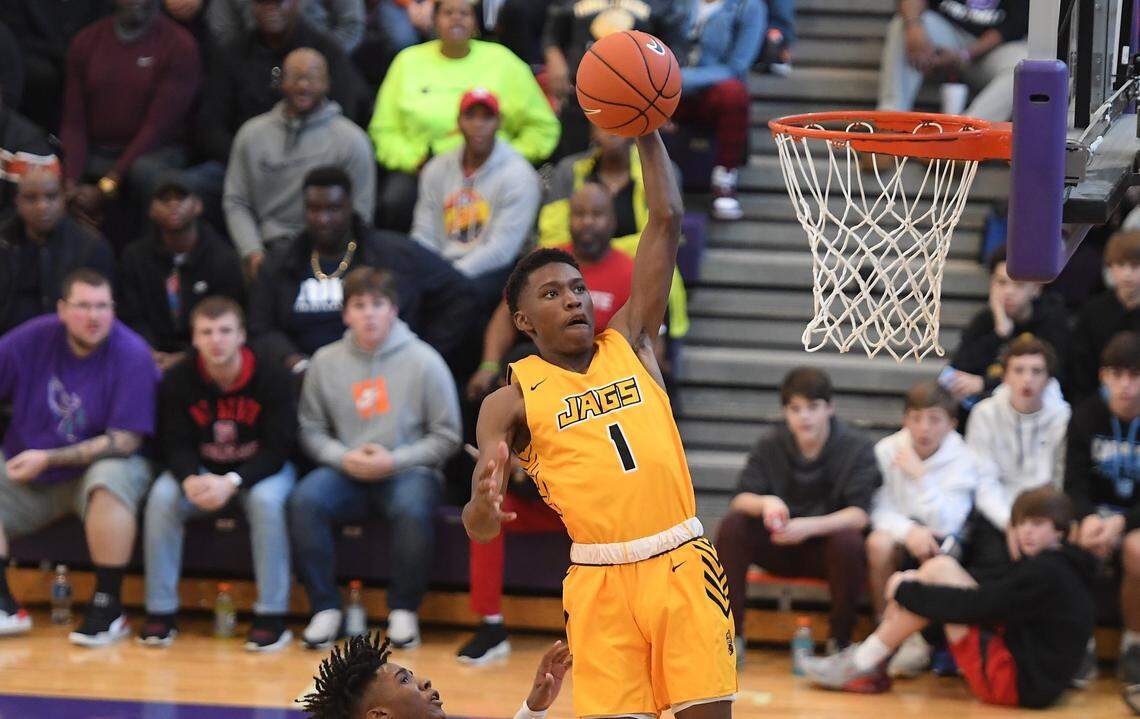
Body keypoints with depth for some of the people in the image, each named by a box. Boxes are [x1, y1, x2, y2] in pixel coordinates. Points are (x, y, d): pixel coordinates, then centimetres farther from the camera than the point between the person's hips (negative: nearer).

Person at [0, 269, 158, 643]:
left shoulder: (132, 355, -15)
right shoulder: (33, 339, -6)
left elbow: (125, 441, -17)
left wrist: (50, 458, -20)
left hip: (102, 465, -4)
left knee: (110, 479, -36)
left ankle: (108, 606, -26)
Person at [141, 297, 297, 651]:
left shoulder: (271, 377, -17)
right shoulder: (178, 380, -10)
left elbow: (277, 448, -19)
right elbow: (176, 445, -10)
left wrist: (232, 482, -35)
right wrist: (191, 480, -33)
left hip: (261, 469, -2)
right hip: (201, 471, 2)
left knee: (266, 498, -35)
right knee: (162, 496, -27)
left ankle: (272, 615, -26)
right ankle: (160, 612, -19)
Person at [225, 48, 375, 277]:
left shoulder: (352, 140, 3)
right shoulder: (253, 134, 12)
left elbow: (359, 214, 2)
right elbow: (236, 202, 11)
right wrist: (253, 253, -4)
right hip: (269, 248, 3)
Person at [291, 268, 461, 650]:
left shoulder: (424, 361, -2)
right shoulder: (326, 361, 6)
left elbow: (446, 436, -1)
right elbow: (311, 429, 10)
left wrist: (394, 461, -13)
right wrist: (343, 458, -10)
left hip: (407, 471, -2)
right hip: (346, 472, 3)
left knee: (412, 509, -36)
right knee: (305, 500, -28)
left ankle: (403, 609, -14)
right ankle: (325, 608, -16)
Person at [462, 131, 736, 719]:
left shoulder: (630, 344, 13)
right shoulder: (511, 401, 5)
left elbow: (666, 221, 10)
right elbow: (479, 528, -5)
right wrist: (482, 507, -28)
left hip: (683, 564, 2)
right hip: (599, 580, -2)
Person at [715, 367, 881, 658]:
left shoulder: (857, 448, -11)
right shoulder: (769, 445, -2)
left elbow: (860, 513, -21)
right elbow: (740, 500, -8)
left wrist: (810, 526, -37)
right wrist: (765, 503, -33)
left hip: (826, 547, -3)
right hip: (778, 547, 3)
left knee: (849, 541, -36)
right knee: (732, 526, -23)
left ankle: (840, 641, -16)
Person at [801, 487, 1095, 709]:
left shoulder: (1044, 572, -16)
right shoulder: (1059, 565, 15)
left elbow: (970, 606, -18)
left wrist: (906, 591, -7)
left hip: (1019, 684, -10)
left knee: (938, 571, -10)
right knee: (940, 566, 8)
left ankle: (861, 664, -4)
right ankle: (866, 664, 5)